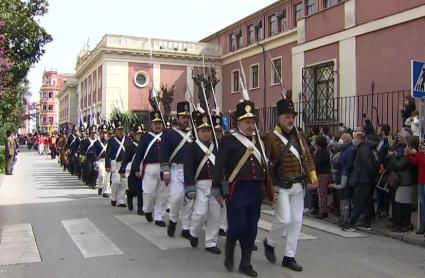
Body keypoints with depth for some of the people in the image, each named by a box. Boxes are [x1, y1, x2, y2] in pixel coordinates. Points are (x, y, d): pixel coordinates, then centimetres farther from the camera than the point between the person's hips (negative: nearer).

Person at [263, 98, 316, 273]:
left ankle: (289, 257, 17)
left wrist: (313, 175, 0)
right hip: (282, 187, -6)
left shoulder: (299, 137, 10)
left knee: (296, 221, 7)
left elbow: (307, 157, 13)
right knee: (284, 220, -11)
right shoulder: (272, 138, -10)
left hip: (298, 186, 6)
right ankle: (269, 243, 18)